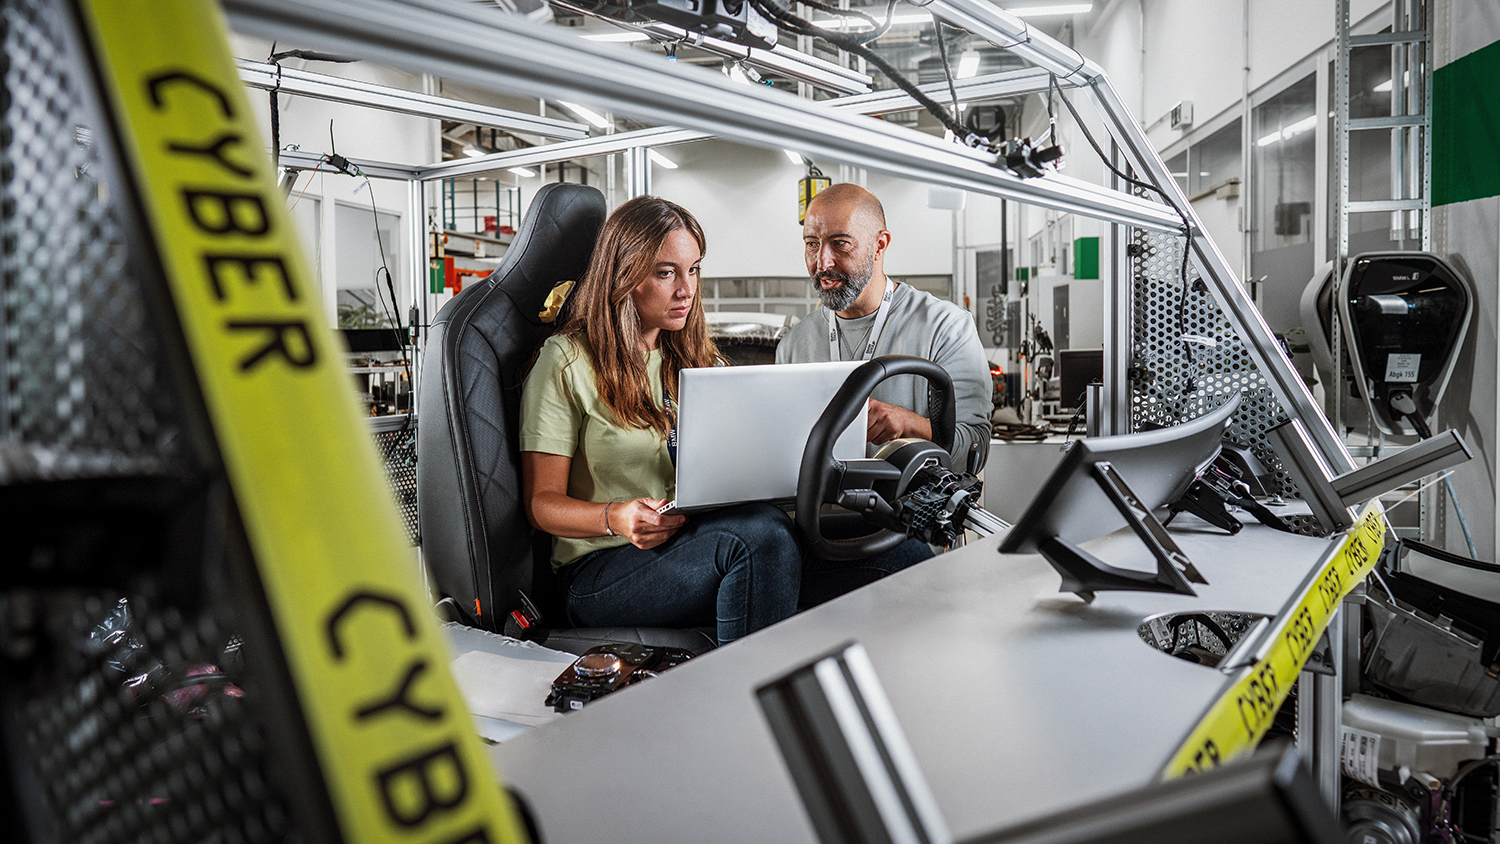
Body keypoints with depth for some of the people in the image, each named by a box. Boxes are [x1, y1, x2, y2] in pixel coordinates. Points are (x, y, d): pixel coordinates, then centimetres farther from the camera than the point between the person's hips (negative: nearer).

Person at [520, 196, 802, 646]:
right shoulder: (567, 361, -3)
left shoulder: (695, 356, 17)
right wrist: (616, 519, -26)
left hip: (693, 542, 6)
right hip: (601, 568, -6)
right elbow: (542, 502, -5)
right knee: (761, 531, -32)